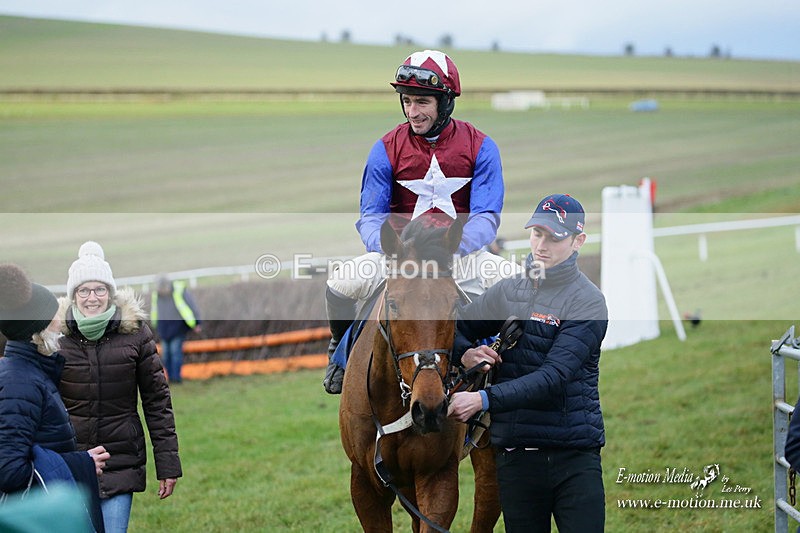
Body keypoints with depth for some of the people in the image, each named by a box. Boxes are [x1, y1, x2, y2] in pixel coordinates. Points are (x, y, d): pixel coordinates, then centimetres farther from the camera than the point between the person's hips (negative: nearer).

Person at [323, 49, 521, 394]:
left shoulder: (479, 146, -3)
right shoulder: (387, 148, -1)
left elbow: (486, 216, -10)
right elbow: (371, 215, -4)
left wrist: (453, 248, -30)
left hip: (461, 253, 0)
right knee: (340, 285, -26)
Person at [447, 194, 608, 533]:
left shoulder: (588, 302, -6)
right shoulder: (507, 293, 11)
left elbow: (553, 377, -18)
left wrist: (484, 400, -28)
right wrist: (466, 355, -2)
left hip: (575, 457, -4)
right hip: (515, 456, 4)